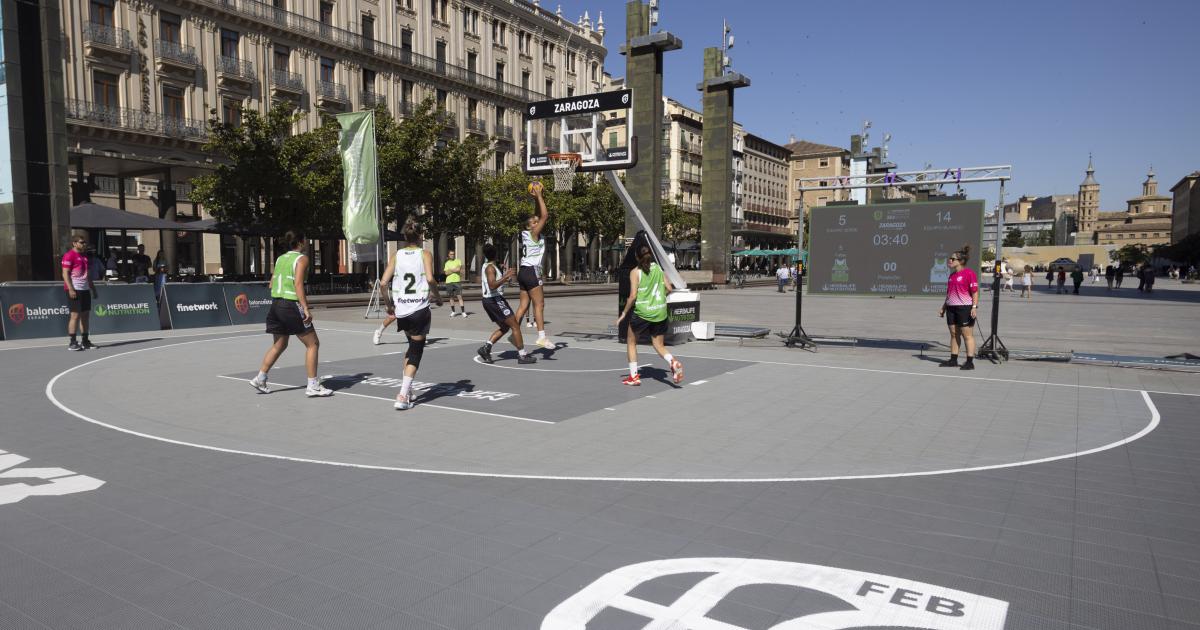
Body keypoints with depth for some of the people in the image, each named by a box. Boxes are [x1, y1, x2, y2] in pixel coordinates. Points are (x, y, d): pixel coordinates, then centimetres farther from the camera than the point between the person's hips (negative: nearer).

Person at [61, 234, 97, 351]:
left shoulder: (85, 256, 18)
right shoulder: (69, 255, -7)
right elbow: (65, 274, -13)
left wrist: (93, 288, 20)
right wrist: (71, 289, -20)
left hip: (85, 290, 8)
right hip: (74, 290, -8)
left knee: (85, 315, 9)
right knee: (75, 315, -8)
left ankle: (85, 341, 14)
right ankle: (72, 343, -4)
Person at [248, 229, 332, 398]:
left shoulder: (280, 258, 15)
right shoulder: (302, 258, -7)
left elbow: (272, 284, 16)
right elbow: (298, 284, -18)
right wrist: (306, 308, -21)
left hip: (276, 304, 8)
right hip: (292, 306, -8)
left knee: (279, 345, 22)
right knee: (312, 344, 1)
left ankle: (260, 379, 23)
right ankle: (312, 386, -1)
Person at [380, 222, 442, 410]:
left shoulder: (396, 255, 7)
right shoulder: (425, 254, -1)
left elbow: (383, 283, -1)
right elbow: (430, 279, -17)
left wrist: (389, 305, 11)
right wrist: (438, 296, -1)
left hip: (401, 310, 4)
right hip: (419, 309, -4)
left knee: (412, 345, 26)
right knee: (416, 351, 4)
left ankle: (407, 389, 23)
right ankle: (402, 396, -7)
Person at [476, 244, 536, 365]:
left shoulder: (484, 267, 13)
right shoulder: (490, 267, -15)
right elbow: (492, 286, -28)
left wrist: (504, 277, 26)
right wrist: (506, 277, -30)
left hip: (487, 300, 10)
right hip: (495, 299, -10)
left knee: (504, 327, 17)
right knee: (515, 326, -4)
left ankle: (486, 347, 4)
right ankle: (522, 355, -5)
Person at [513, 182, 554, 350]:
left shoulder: (527, 233, 15)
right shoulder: (534, 233, -8)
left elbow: (541, 216, 25)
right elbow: (545, 216, -14)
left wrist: (537, 198, 19)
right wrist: (539, 196, -8)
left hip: (524, 272, 9)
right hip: (531, 272, -9)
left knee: (523, 305, 10)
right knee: (539, 304, -9)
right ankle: (542, 337, -13)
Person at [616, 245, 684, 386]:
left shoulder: (635, 272, -7)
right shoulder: (658, 268, 6)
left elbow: (633, 296, -13)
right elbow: (669, 288, 4)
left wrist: (624, 313, -4)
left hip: (642, 312, -4)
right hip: (660, 312, 4)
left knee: (631, 342, 16)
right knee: (658, 344, 16)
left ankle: (634, 376, 14)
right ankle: (673, 362, -13)